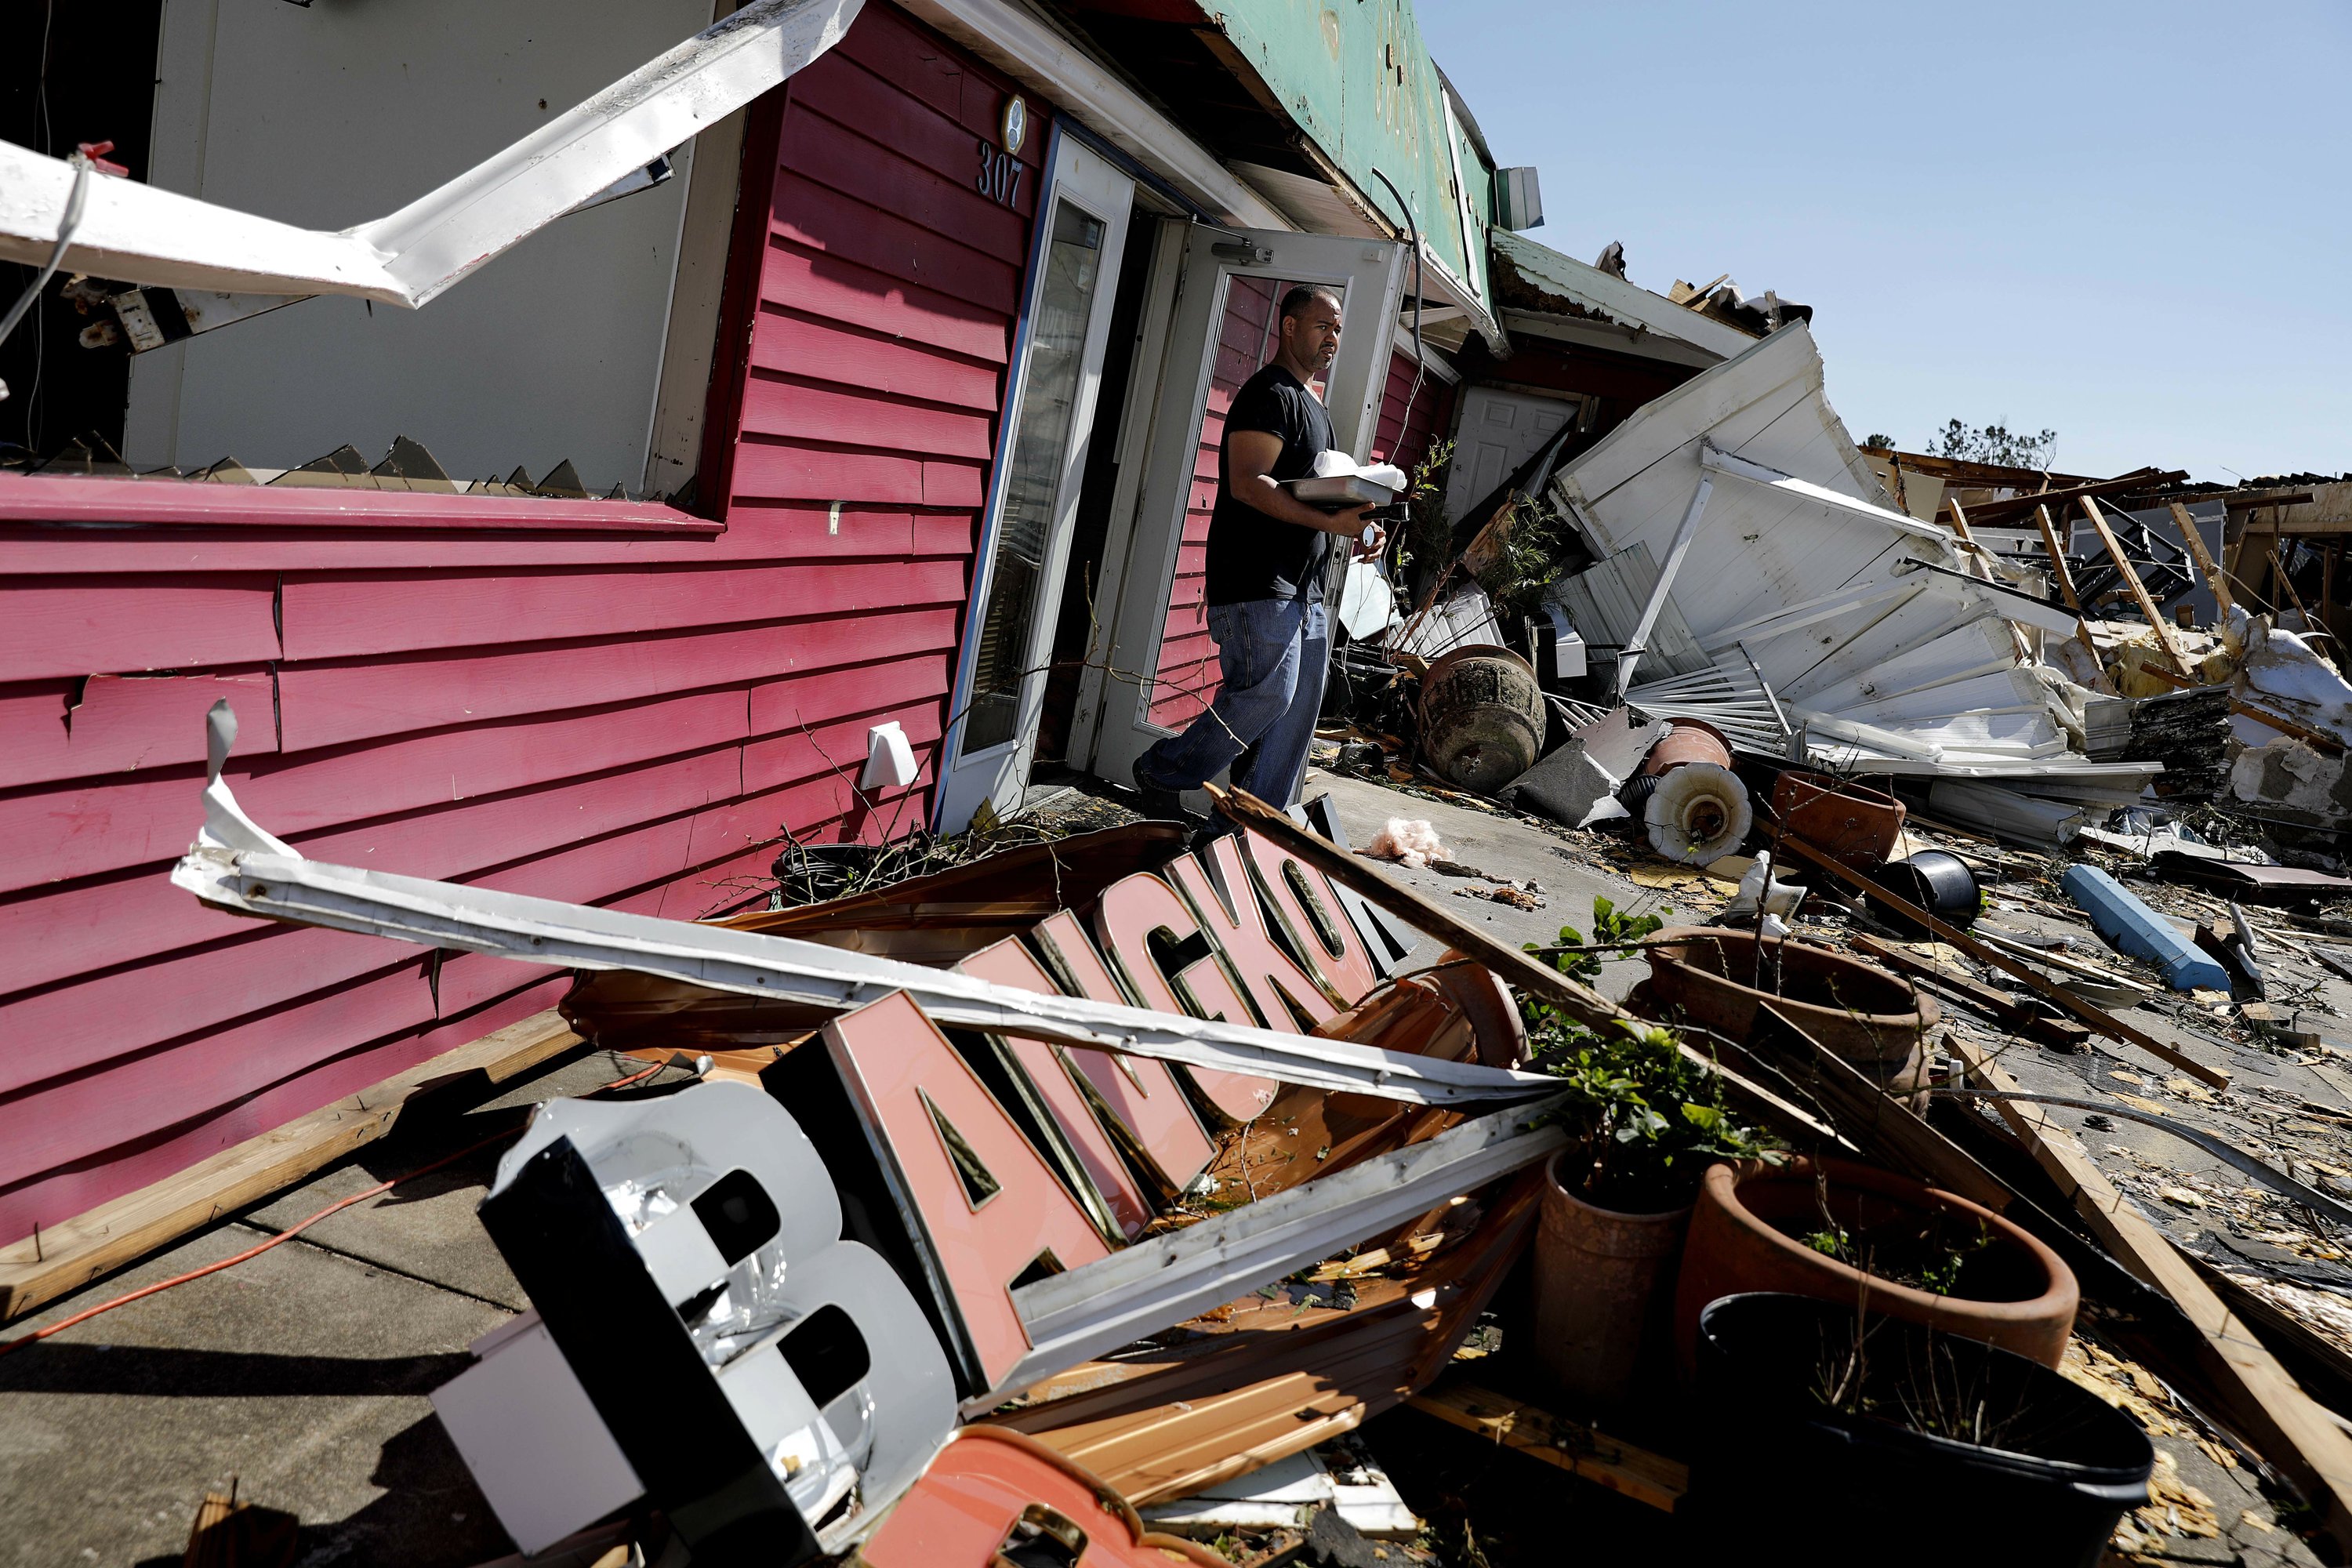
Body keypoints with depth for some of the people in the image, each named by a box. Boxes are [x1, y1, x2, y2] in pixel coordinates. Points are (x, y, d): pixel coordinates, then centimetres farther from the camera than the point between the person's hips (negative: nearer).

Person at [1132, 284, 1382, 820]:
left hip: (1304, 590, 10)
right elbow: (1249, 484, -21)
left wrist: (1354, 529, 13)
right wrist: (1329, 521, -28)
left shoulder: (1314, 406, 24)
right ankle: (1162, 773, 4)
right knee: (1268, 693, -14)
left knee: (1297, 712, 8)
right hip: (1257, 583, -10)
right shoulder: (1270, 394, -8)